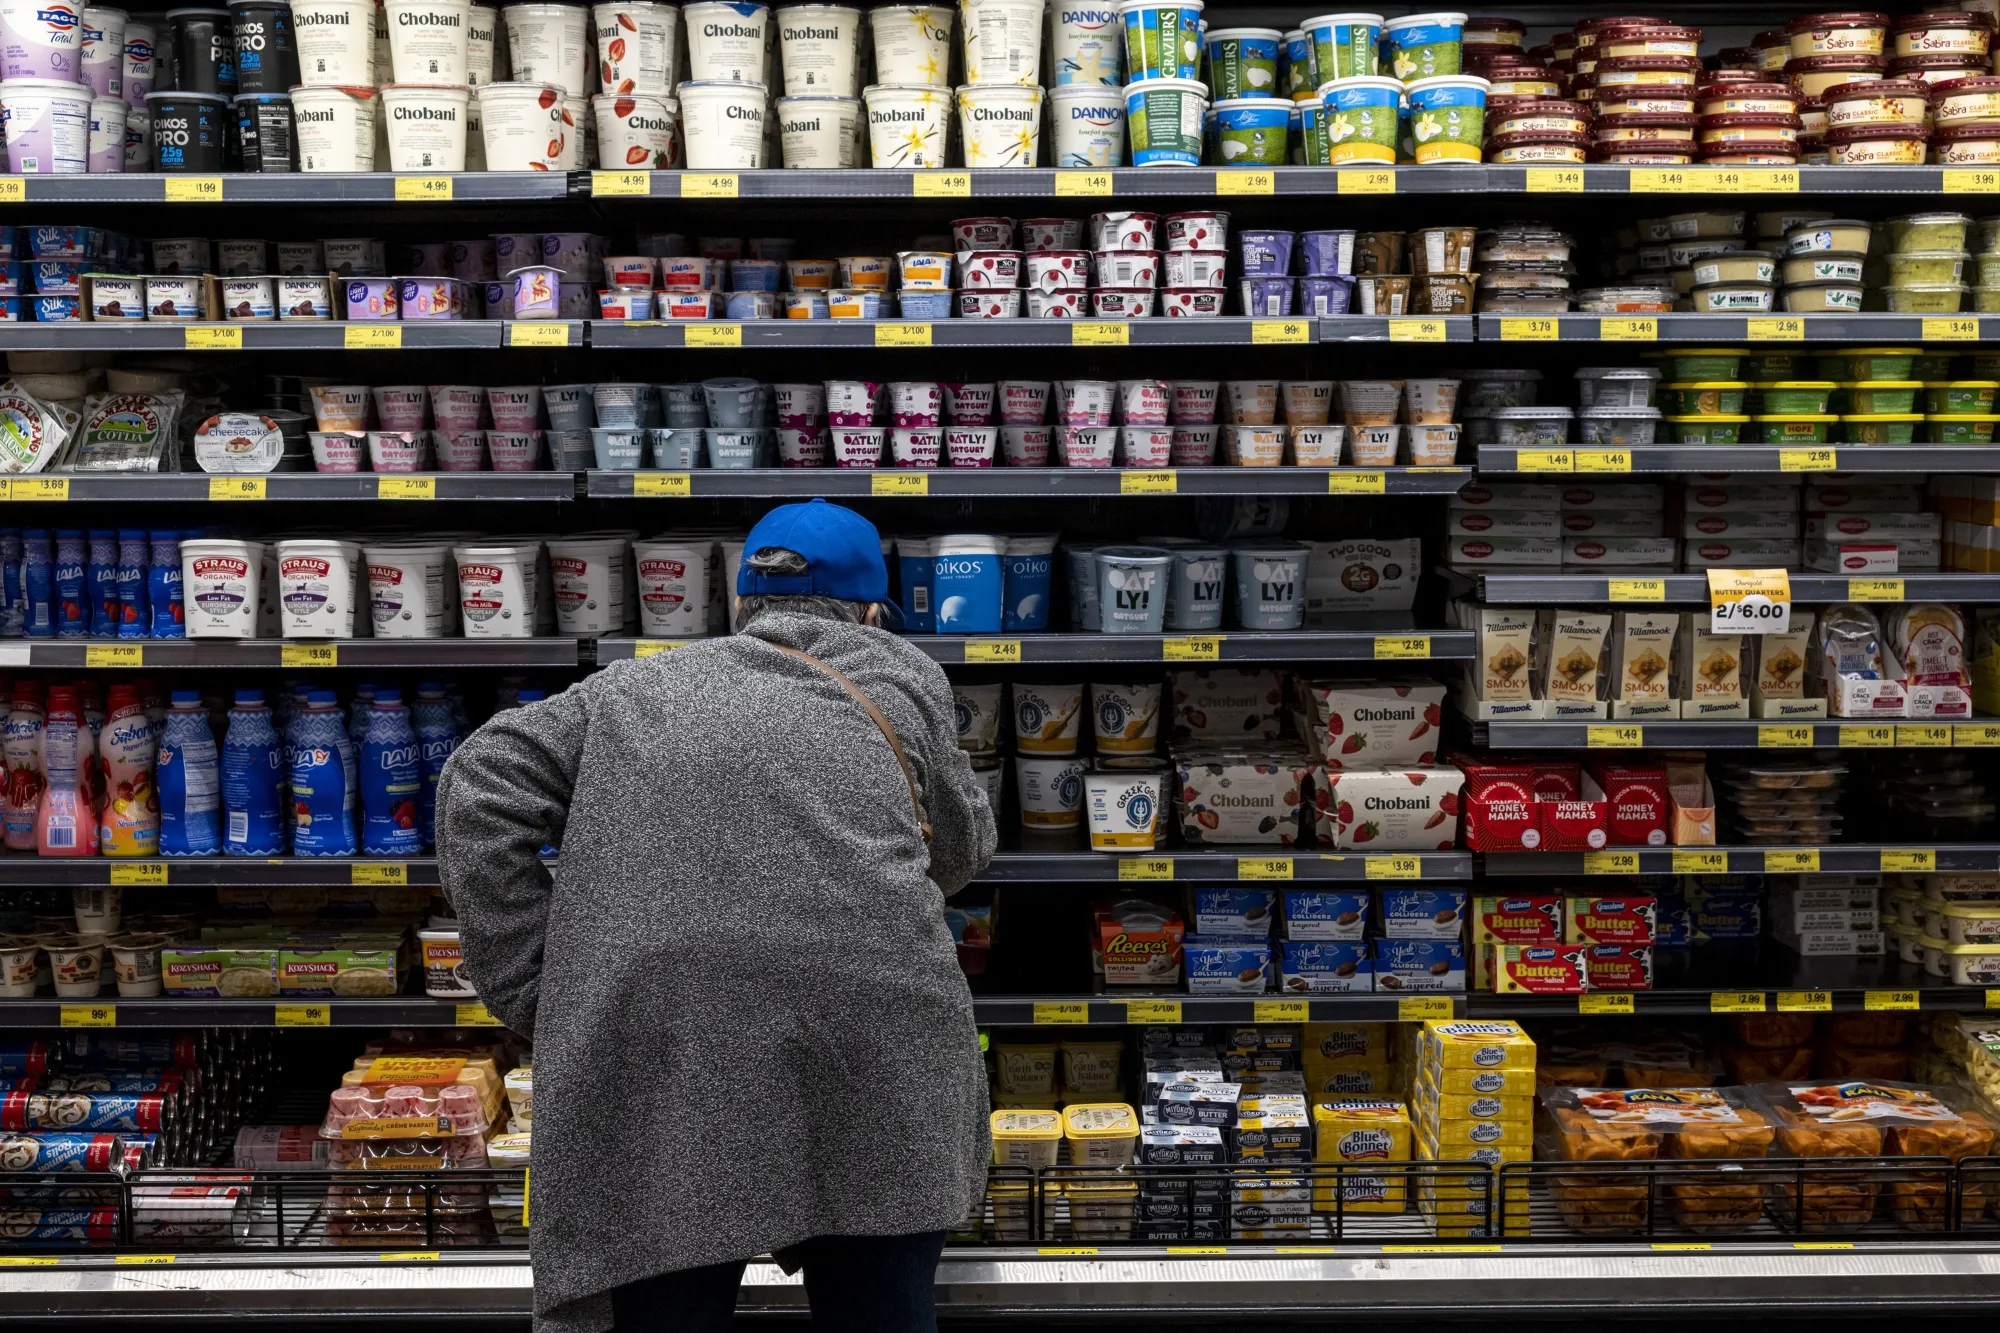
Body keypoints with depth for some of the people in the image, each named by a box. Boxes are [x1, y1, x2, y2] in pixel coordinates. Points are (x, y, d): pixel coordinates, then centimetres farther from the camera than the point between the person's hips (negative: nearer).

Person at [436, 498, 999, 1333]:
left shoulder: (632, 689, 20)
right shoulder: (903, 678, 19)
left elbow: (477, 793, 11)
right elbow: (959, 849, 27)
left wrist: (545, 998, 10)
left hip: (654, 1047, 1)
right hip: (870, 1036, 0)